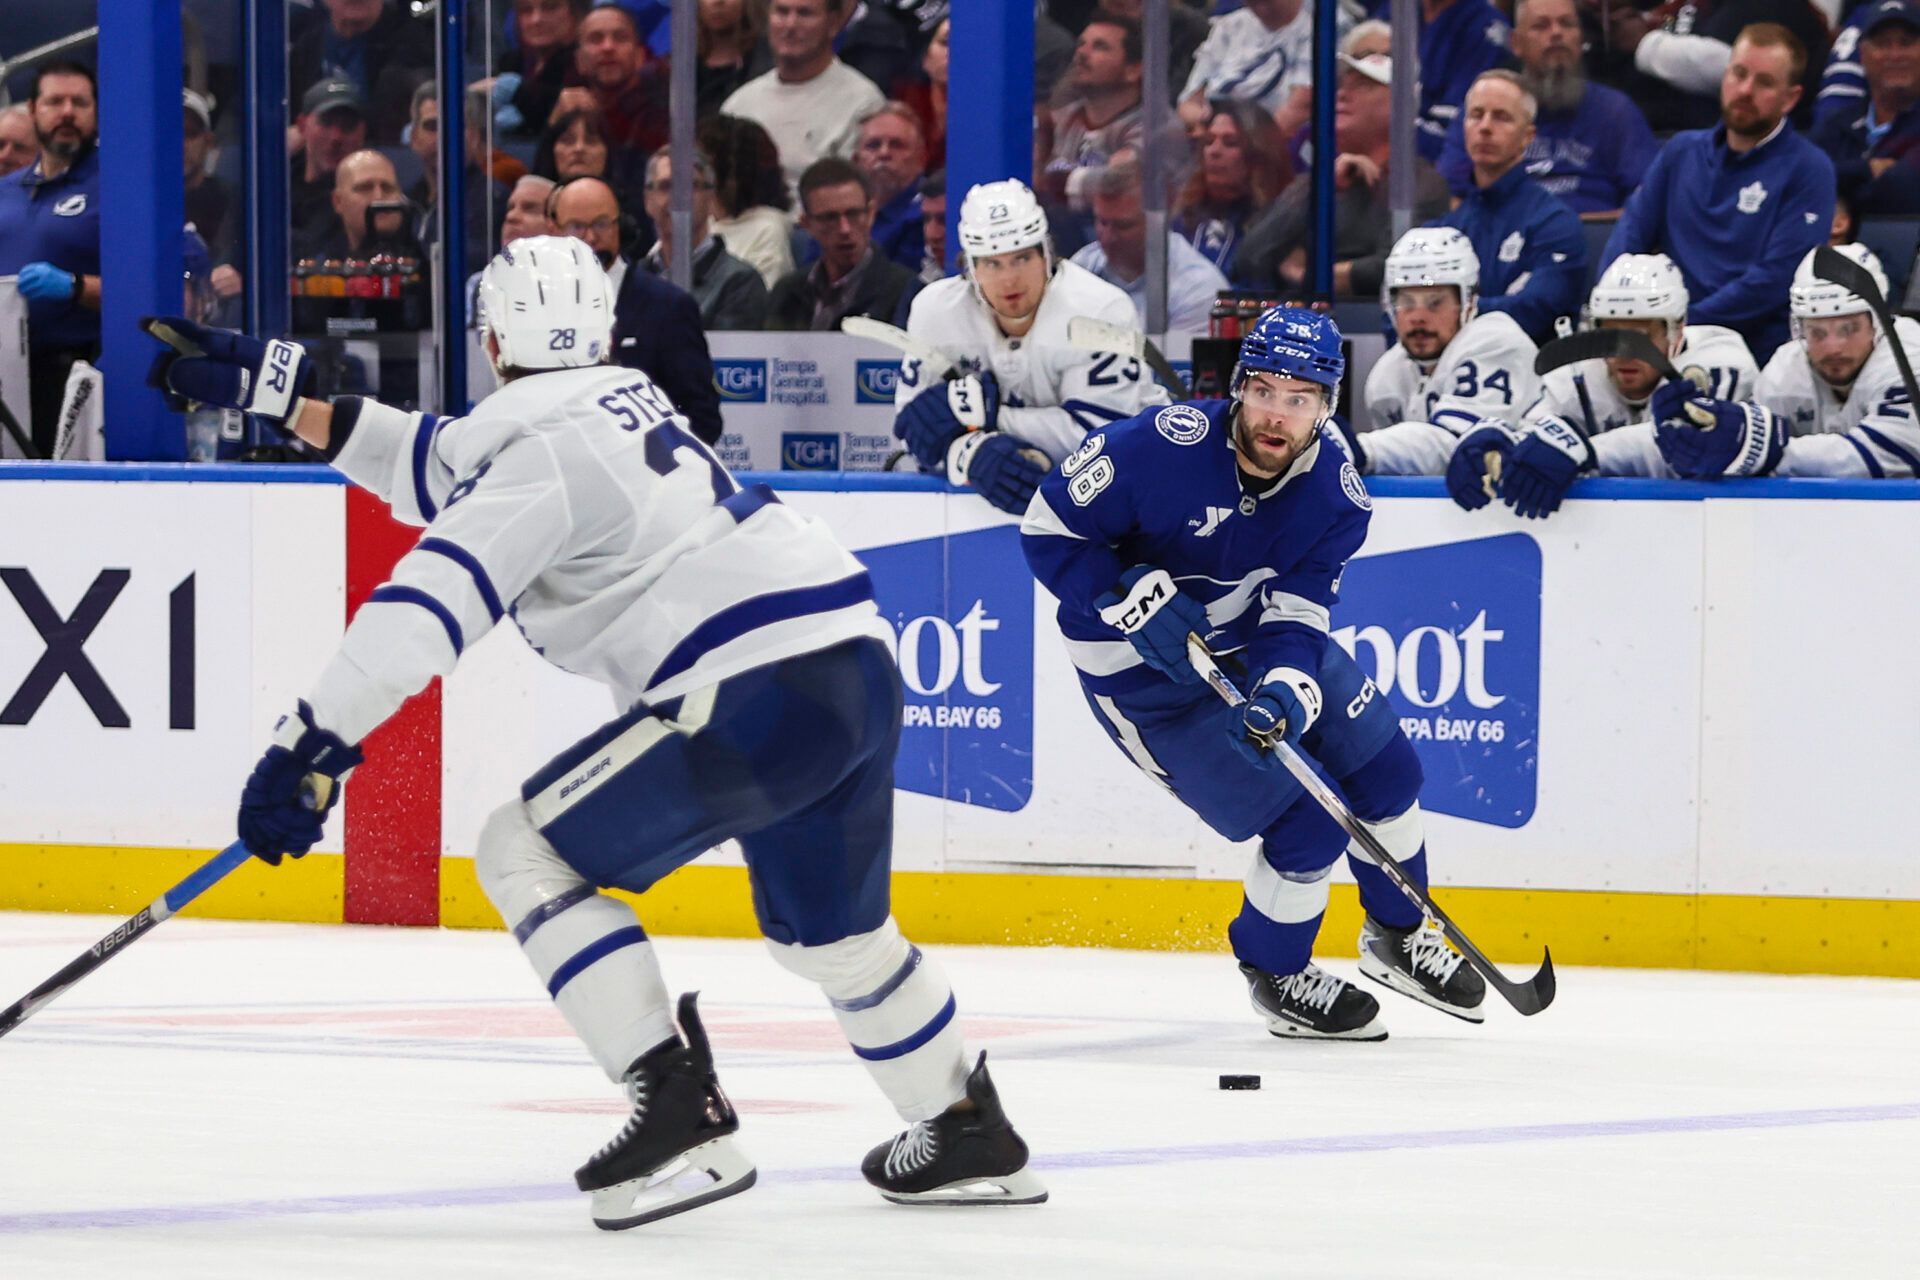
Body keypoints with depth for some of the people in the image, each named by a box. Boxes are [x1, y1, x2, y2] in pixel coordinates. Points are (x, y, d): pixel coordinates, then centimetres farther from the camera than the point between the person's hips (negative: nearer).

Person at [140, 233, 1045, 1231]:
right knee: (830, 932, 29)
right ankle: (971, 1139, 41)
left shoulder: (547, 451, -8)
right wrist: (273, 387, 28)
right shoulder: (620, 400, 19)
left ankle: (680, 1111, -10)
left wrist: (310, 749, -22)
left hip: (759, 691, -9)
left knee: (524, 852, -3)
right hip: (862, 671, 9)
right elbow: (445, 467, 28)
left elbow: (428, 607, -19)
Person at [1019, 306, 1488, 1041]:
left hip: (1256, 644, 6)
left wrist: (1286, 694, -37)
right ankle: (1274, 973, 15)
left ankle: (1398, 937, 37)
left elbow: (1296, 615, -17)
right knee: (1306, 819, -11)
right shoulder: (1162, 447, -30)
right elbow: (1049, 530, -21)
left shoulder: (1336, 495, -14)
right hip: (1142, 670, -6)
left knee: (1382, 765, 11)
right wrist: (1138, 604, -31)